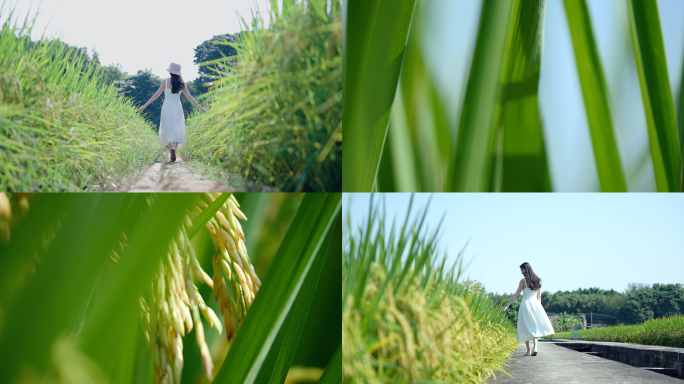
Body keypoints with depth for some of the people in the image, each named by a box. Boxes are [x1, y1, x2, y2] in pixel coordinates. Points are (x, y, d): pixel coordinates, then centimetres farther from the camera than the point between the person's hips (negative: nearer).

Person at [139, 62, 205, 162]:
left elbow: (157, 94, -6)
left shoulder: (165, 81, -4)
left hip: (167, 108, 0)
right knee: (177, 130, -1)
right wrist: (200, 107, 4)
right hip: (177, 108, 0)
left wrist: (145, 105, -2)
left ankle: (171, 152, 11)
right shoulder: (181, 83, -1)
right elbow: (189, 97, -2)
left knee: (168, 131, 11)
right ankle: (174, 147, -29)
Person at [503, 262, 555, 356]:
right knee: (536, 326, 9)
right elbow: (539, 296, 11)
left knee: (526, 327, 6)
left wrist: (507, 305, -7)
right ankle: (535, 347, -11)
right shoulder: (538, 281, 6)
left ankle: (528, 350, 10)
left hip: (526, 304, -3)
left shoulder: (523, 281, -8)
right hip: (535, 304, 4)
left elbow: (516, 295, -10)